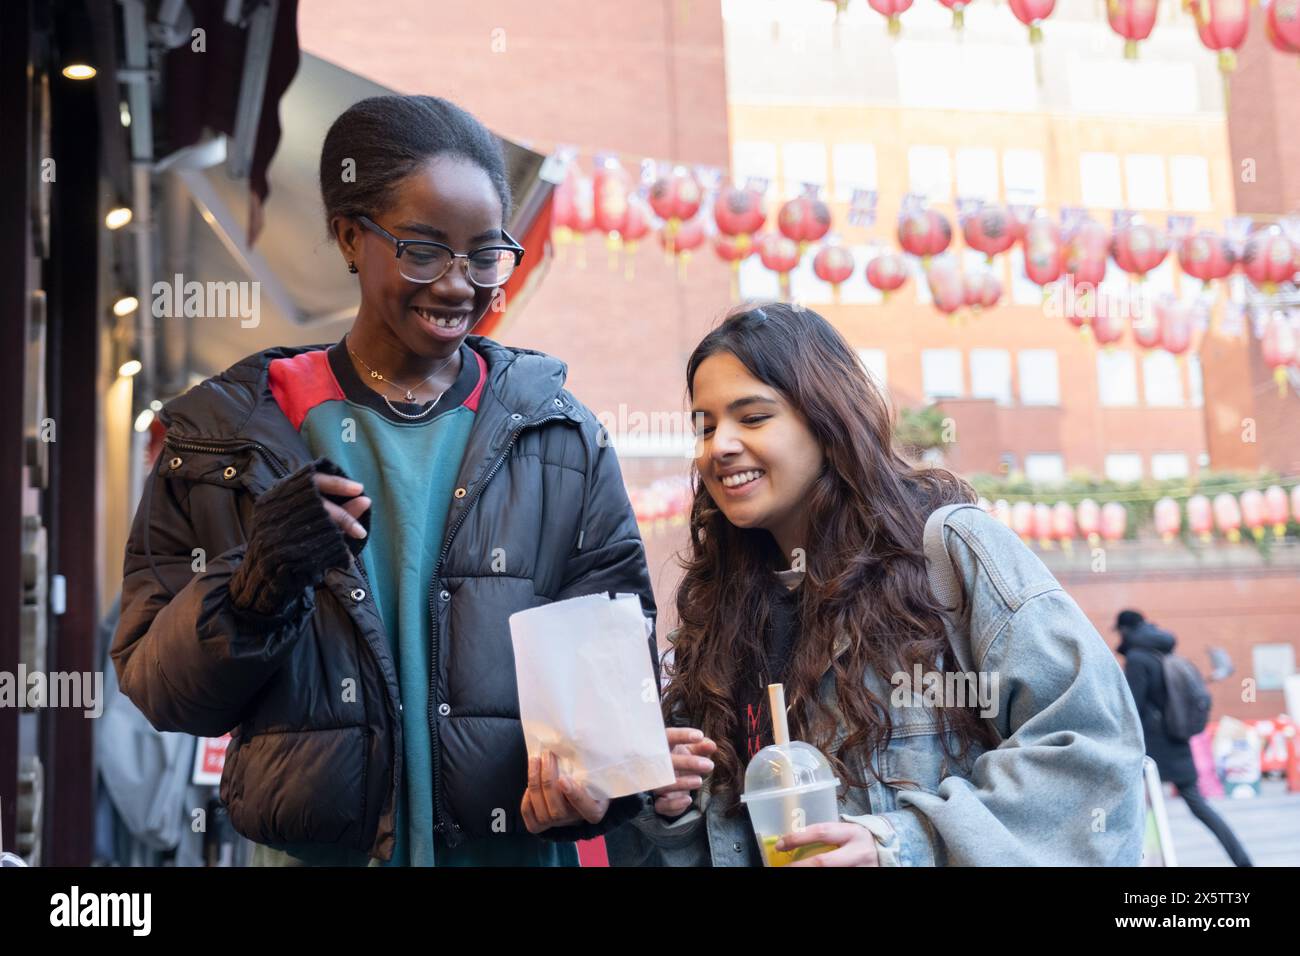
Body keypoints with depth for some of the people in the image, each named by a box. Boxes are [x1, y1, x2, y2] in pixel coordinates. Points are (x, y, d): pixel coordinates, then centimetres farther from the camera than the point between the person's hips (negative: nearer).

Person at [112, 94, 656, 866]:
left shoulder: (562, 438, -1)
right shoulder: (230, 431, -2)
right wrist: (253, 590, -21)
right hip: (310, 846, 0)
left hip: (519, 847, 1)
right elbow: (158, 689, -2)